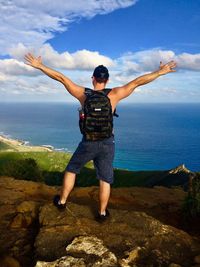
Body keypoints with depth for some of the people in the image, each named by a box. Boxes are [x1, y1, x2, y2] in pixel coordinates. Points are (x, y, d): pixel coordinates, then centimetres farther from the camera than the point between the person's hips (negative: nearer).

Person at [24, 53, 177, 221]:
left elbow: (61, 78, -3)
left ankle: (62, 201, 33)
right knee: (105, 179, 13)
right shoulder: (114, 94, -8)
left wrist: (39, 66, 3)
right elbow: (137, 82, -6)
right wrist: (160, 72, 1)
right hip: (107, 143, 0)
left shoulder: (83, 94, -6)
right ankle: (102, 212, 24)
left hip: (88, 143, 0)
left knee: (71, 170, 23)